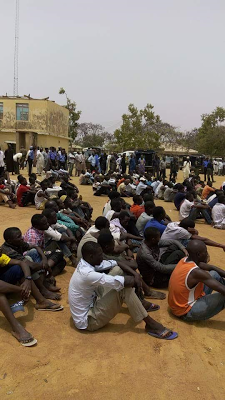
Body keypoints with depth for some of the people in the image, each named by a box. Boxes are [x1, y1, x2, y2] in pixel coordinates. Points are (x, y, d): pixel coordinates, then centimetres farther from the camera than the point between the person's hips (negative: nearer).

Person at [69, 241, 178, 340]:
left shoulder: (85, 263, -4)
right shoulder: (87, 274, -32)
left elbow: (114, 263, 2)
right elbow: (117, 282, -31)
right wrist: (135, 280, -10)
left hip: (90, 305, 9)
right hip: (87, 321, -9)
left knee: (118, 270, 2)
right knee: (124, 288, -25)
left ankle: (141, 301, 14)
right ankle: (151, 325, -13)